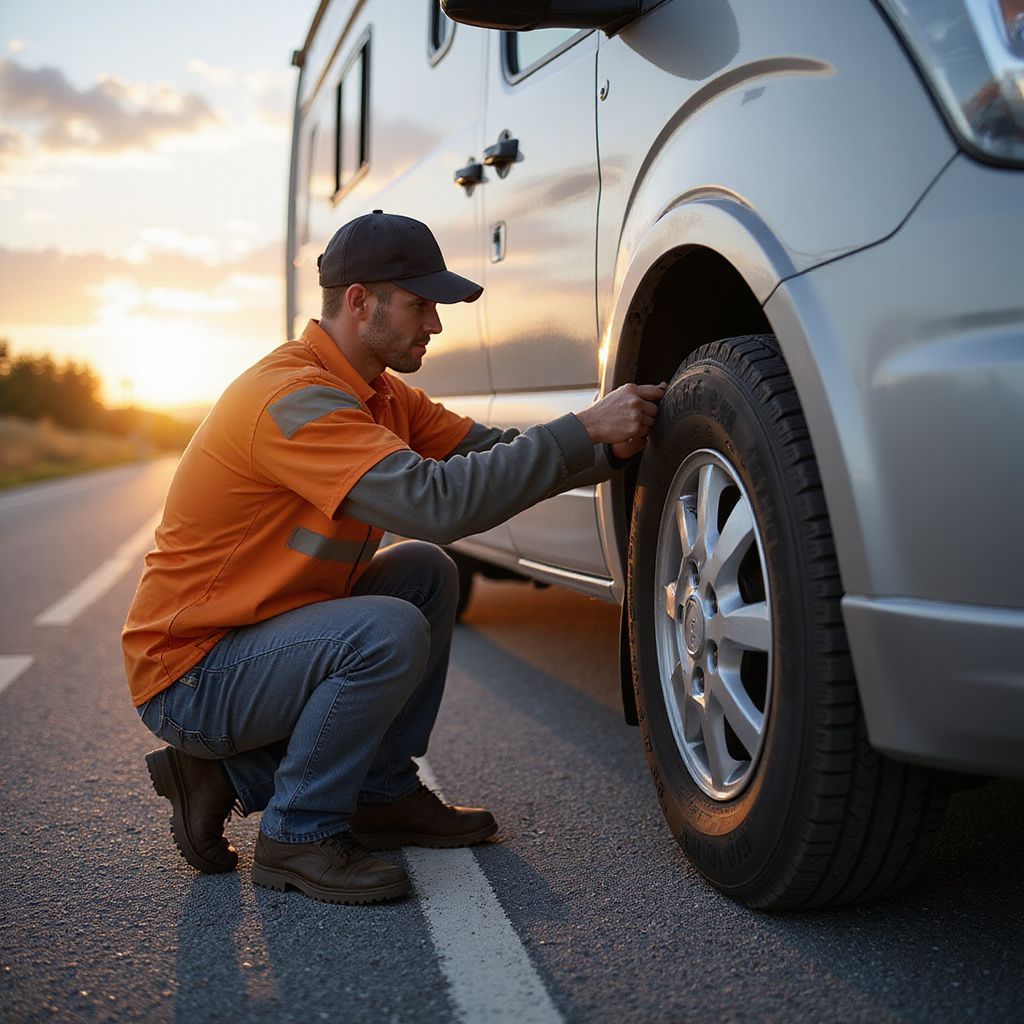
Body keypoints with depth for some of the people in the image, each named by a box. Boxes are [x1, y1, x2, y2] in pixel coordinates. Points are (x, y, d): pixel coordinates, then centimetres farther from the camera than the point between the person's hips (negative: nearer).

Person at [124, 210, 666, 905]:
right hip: (187, 674, -9)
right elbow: (438, 502, -35)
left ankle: (384, 794, 10)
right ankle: (298, 836, -8)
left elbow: (489, 452, 2)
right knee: (390, 633, -29)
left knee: (427, 572, 3)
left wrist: (609, 446, -13)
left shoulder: (380, 393, 6)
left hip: (257, 635, 10)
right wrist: (583, 430, -29)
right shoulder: (293, 397, -25)